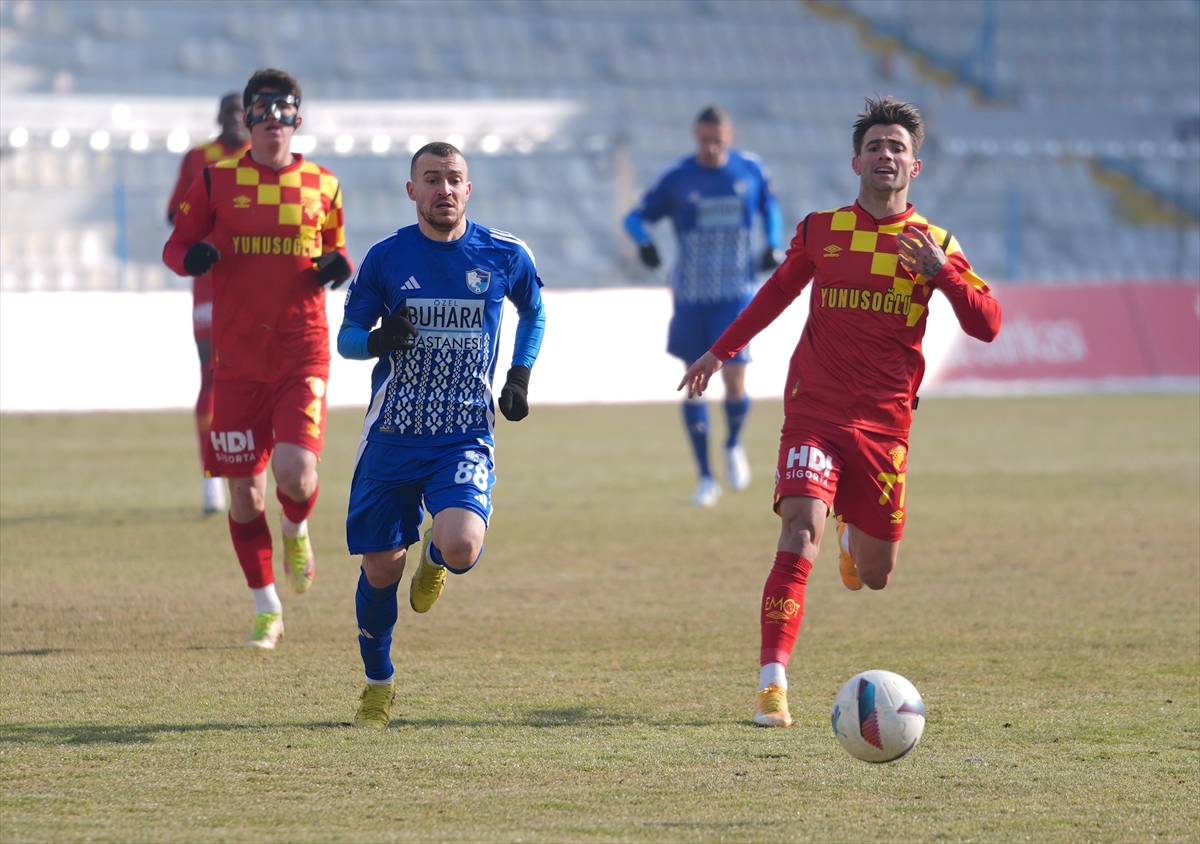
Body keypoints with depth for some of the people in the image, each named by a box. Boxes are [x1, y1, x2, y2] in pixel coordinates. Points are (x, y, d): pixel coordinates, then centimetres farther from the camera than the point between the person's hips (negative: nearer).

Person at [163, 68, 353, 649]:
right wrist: (192, 257, -15)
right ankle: (266, 607, 19)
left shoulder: (321, 186, 7)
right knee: (244, 488, 2)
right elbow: (176, 246, 9)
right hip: (238, 357, 1)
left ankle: (296, 529, 18)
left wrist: (338, 266, -4)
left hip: (302, 355, -1)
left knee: (295, 469, -20)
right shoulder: (216, 182, 4)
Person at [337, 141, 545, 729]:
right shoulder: (386, 257, -1)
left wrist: (520, 376, 8)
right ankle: (378, 685, 27)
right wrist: (377, 339, -17)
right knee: (380, 568, 4)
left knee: (461, 547, -25)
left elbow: (534, 312, 21)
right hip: (391, 436, 1)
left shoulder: (505, 256, 0)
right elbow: (346, 337, 6)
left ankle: (435, 558, 15)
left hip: (465, 436, -1)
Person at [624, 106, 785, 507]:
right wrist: (644, 241, -17)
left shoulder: (752, 170, 1)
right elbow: (636, 217, 4)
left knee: (734, 380, -13)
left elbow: (770, 207, 19)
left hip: (737, 293, 0)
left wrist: (774, 245, 3)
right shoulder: (676, 178, -3)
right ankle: (706, 477, 14)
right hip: (691, 296, 0)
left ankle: (734, 444, 20)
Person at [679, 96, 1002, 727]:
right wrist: (721, 350, 24)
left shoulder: (933, 245, 3)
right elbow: (779, 290, 23)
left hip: (885, 422, 1)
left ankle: (854, 536, 48)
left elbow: (987, 325, -3)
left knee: (875, 575, 9)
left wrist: (941, 271, -18)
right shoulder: (821, 231, 5)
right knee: (800, 532, -22)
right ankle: (772, 686, -24)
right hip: (814, 409, -1)